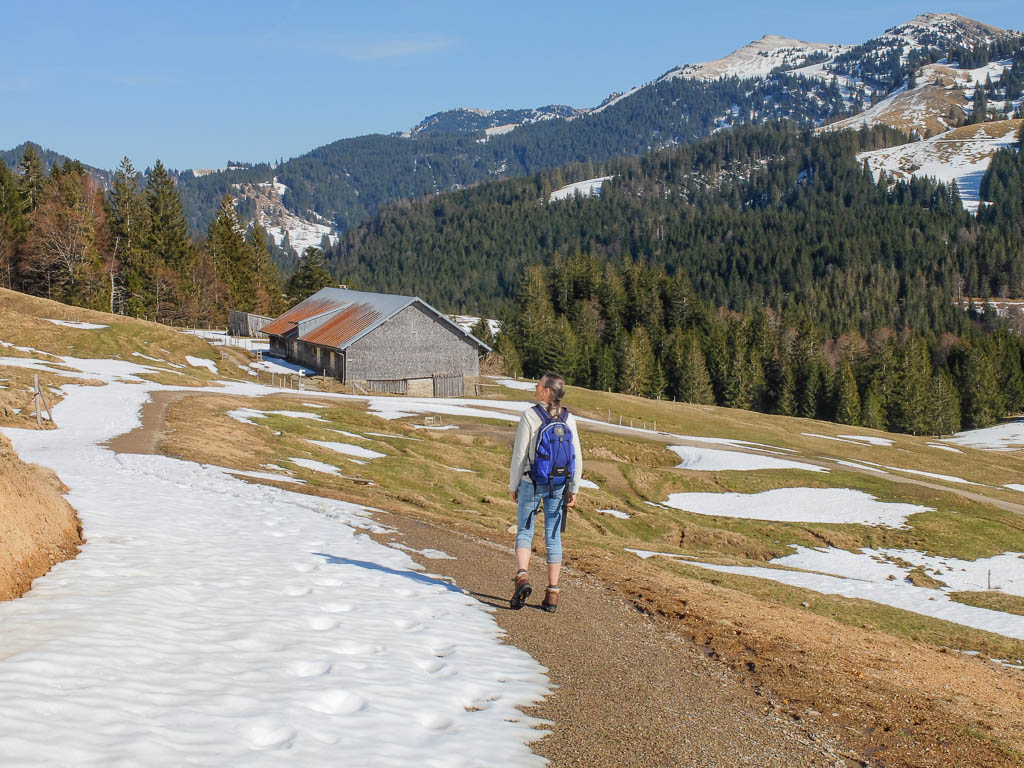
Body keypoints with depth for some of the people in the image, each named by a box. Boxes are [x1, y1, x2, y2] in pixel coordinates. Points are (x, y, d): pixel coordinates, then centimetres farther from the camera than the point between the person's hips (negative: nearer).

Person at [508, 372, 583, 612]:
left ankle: (522, 577, -15)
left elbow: (520, 454, -10)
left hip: (531, 483, -3)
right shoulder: (569, 420, -1)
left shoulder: (530, 416, -12)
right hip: (558, 485, 3)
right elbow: (576, 458, 1)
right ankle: (552, 593, 8)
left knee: (524, 532, 10)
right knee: (553, 537, 10)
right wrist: (573, 489, 9)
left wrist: (513, 485, 0)